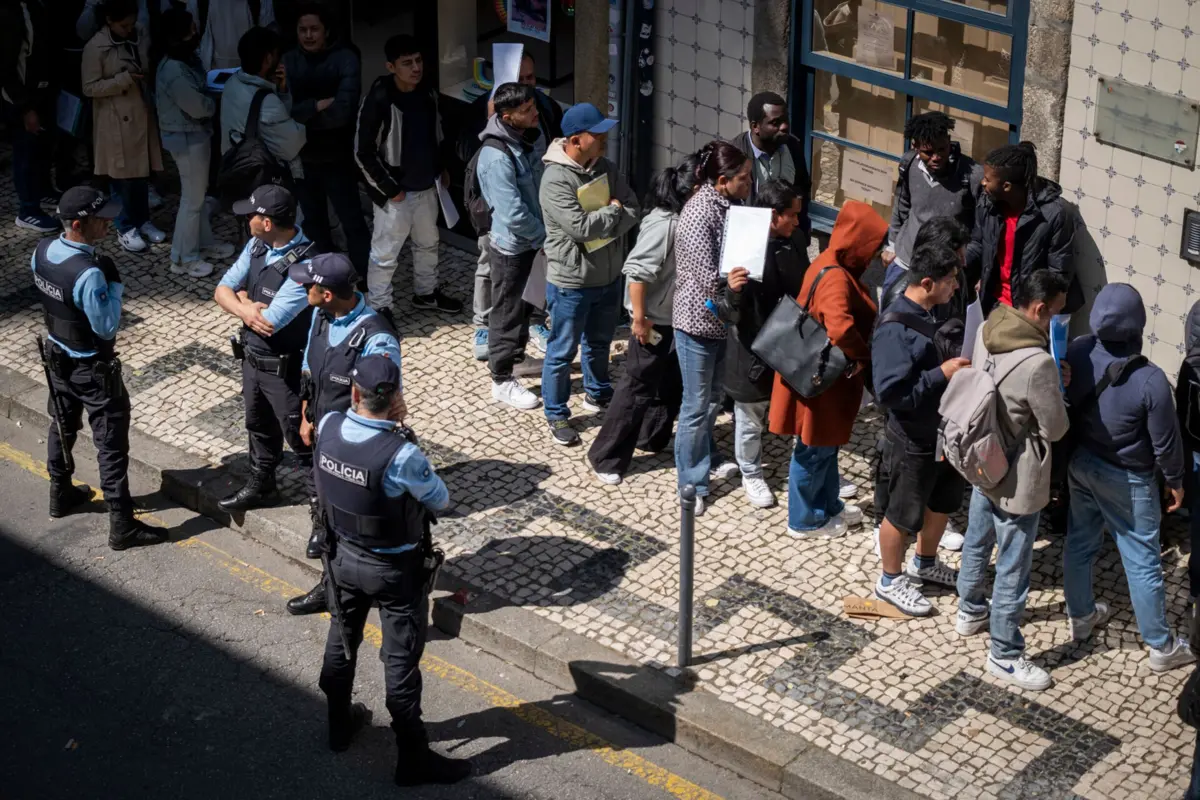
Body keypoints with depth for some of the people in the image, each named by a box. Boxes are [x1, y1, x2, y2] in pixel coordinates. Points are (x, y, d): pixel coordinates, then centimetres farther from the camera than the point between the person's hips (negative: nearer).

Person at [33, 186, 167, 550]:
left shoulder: (42, 250, -9)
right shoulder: (88, 274, -35)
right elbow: (107, 328, -25)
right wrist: (115, 284, -18)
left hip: (57, 355, 8)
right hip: (92, 368, -8)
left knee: (63, 426, 27)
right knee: (111, 445, 3)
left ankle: (61, 495, 47)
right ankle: (122, 526, 10)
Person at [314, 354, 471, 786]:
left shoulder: (327, 426, -18)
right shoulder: (402, 455, -34)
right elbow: (440, 500, -15)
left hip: (344, 556, 5)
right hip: (395, 569, -5)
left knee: (341, 639, 26)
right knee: (401, 661, 8)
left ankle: (340, 725, 46)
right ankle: (413, 758, 22)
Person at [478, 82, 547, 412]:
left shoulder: (530, 137, -4)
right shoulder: (497, 158, -31)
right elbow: (514, 215, -29)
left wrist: (547, 232, 5)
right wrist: (546, 237, -16)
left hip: (533, 240, 8)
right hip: (512, 245, -8)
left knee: (526, 303, 24)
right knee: (508, 310, 7)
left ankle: (514, 355, 45)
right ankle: (502, 380, 21)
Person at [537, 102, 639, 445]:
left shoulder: (604, 167, 0)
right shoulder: (555, 180, -24)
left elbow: (633, 210, 0)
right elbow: (581, 227, -30)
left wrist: (603, 225, -19)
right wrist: (613, 211, -14)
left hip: (609, 276, 7)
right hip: (571, 282, -7)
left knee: (599, 342, 25)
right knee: (562, 351, 6)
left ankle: (597, 394, 45)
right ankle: (557, 415, 19)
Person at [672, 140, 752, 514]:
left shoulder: (727, 205, 2)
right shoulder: (699, 214, -24)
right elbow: (706, 276, -29)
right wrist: (729, 282, -48)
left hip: (721, 318, 8)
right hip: (698, 319, -8)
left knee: (712, 397, 24)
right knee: (697, 404, 2)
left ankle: (707, 458, 43)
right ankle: (692, 484, 13)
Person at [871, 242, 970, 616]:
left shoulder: (939, 313, -1)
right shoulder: (894, 329, -27)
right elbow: (890, 392, -32)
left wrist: (963, 365, -1)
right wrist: (942, 374, -30)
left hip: (946, 430, 8)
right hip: (913, 440, -8)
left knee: (943, 501, 25)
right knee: (904, 513, 10)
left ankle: (925, 564, 47)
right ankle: (891, 580, 31)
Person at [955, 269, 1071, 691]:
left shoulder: (987, 329, -8)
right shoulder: (1037, 363, -33)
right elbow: (1056, 428, -19)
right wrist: (1057, 387, -2)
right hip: (1018, 480, -8)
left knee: (977, 543, 29)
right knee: (1013, 569, 7)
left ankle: (971, 611, 51)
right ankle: (1005, 656, 21)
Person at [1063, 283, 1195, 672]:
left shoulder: (1076, 353, -18)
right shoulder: (1150, 381, -31)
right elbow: (1165, 442, -18)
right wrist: (1175, 480, 0)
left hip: (1080, 463, 5)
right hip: (1126, 479, -5)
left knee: (1079, 541, 23)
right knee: (1142, 561, 9)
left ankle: (1081, 617, 43)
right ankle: (1161, 646, 22)